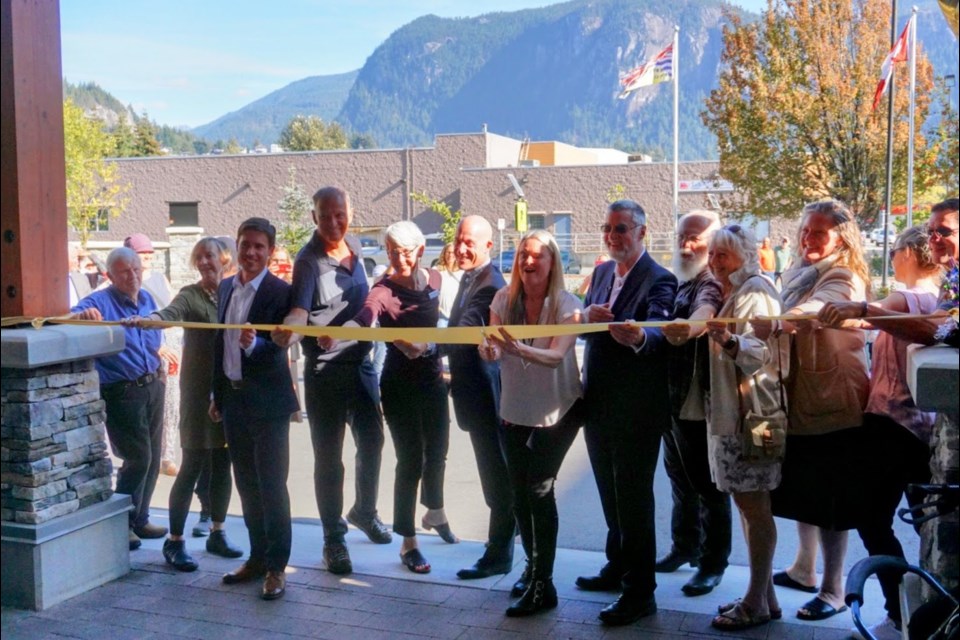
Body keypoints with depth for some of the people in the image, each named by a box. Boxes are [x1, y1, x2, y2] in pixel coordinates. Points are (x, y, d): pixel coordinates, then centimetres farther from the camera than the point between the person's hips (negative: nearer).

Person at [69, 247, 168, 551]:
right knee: (138, 458, -7)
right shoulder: (100, 301, -13)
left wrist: (156, 366, 12)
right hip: (121, 391, -7)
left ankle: (140, 519, 28)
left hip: (153, 386, 7)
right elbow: (70, 317, -31)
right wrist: (82, 314, -52)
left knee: (152, 458, 13)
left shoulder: (147, 300, 9)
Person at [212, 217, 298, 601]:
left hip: (267, 400, -7)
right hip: (232, 398, 7)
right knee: (247, 484, 14)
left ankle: (276, 567, 8)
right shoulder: (225, 288, 10)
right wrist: (217, 394, 16)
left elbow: (280, 348, -17)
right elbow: (220, 342, 15)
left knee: (271, 485, -1)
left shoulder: (279, 292, -11)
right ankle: (257, 557, 27)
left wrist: (255, 345, -37)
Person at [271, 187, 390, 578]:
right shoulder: (309, 260, -15)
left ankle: (364, 512, 40)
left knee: (372, 442, 18)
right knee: (328, 457, 3)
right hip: (325, 371, -6)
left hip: (361, 362, 7)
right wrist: (290, 329, -50)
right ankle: (333, 538, 16)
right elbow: (300, 310, -31)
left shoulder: (354, 246, 4)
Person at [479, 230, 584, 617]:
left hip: (557, 410, -4)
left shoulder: (567, 305, -14)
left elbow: (556, 356, -27)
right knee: (520, 493, 11)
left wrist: (518, 348, -45)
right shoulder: (504, 299, -4)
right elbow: (492, 351, -5)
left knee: (539, 487, -14)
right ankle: (533, 567, 31)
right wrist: (489, 349, -30)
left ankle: (543, 585, -4)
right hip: (514, 410, 5)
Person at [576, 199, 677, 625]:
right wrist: (588, 315, -12)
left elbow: (658, 330, -31)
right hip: (597, 404, 8)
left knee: (634, 499, 0)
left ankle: (640, 591, 11)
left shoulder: (659, 280, -14)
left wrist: (638, 337, -54)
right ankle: (617, 568, 37)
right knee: (611, 495, 20)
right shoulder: (602, 272, 11)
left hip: (635, 409, -8)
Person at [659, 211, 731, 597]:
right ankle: (685, 546, 35)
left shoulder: (711, 283, -14)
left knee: (709, 488, 5)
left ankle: (713, 563, 17)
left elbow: (706, 309, -37)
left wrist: (689, 327, -57)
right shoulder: (675, 282, 10)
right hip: (673, 400, 8)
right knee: (680, 479, 20)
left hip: (702, 404, -8)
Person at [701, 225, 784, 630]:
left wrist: (729, 341, -38)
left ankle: (757, 603, 3)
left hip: (751, 412, -10)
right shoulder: (733, 293, 19)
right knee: (749, 504, 13)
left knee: (753, 504, -5)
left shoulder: (755, 292, -10)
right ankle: (764, 595, 21)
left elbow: (760, 351, -22)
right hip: (730, 411, 10)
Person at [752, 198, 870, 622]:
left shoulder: (844, 280, -14)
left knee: (827, 498, -2)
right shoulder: (798, 274, 12)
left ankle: (833, 591, 10)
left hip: (833, 402, -8)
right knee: (802, 489, 18)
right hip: (799, 397, 8)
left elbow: (812, 311, -37)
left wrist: (773, 322, -54)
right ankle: (804, 568, 34)